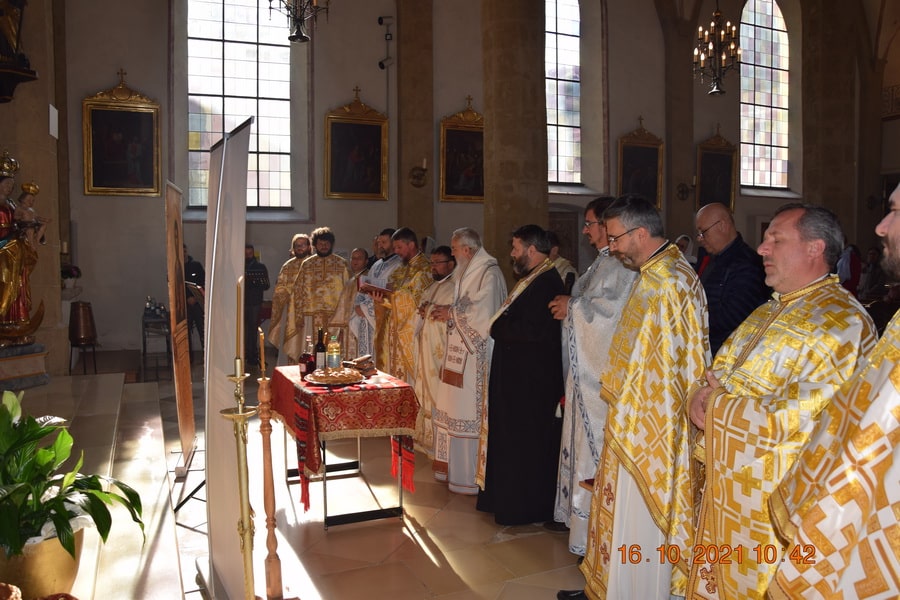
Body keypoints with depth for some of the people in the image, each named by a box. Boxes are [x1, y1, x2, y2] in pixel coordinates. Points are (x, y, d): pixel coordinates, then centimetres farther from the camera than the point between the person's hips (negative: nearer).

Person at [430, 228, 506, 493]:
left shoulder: (489, 273, -14)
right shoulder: (466, 273, 15)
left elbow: (482, 313, -21)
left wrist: (452, 313, -11)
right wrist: (447, 311, 2)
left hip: (475, 357, -9)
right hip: (460, 353, 9)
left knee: (470, 413, -3)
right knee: (455, 409, 13)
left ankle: (470, 477, 8)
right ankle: (455, 468, 25)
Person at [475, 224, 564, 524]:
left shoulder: (546, 283, -20)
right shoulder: (532, 279, 13)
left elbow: (529, 330, -27)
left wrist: (498, 326, -13)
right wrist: (501, 324, -2)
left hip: (530, 378, -10)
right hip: (518, 374, 10)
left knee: (524, 442, 2)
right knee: (513, 438, 19)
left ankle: (525, 507, 18)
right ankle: (510, 498, 33)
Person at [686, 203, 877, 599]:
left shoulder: (841, 322, -18)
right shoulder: (768, 312, 12)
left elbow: (798, 419, -26)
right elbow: (720, 371, 17)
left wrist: (720, 406, -13)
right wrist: (704, 393, -6)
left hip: (773, 499, -8)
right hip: (726, 483, 8)